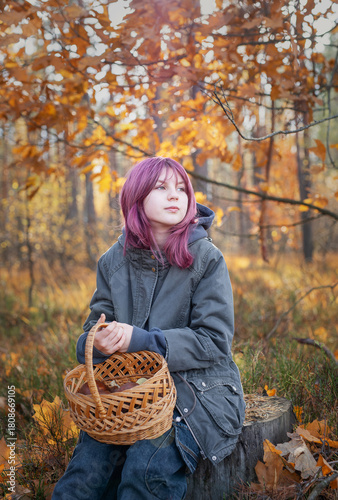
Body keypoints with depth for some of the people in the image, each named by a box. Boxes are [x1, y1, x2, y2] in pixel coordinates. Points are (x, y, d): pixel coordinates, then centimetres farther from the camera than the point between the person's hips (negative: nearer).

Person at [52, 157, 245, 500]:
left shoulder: (205, 258, -7)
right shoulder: (113, 261, 4)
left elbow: (214, 340, -11)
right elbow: (90, 333, 8)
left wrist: (138, 340, -21)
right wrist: (98, 343, -18)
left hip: (199, 392, -2)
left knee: (148, 466, -27)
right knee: (86, 467, -21)